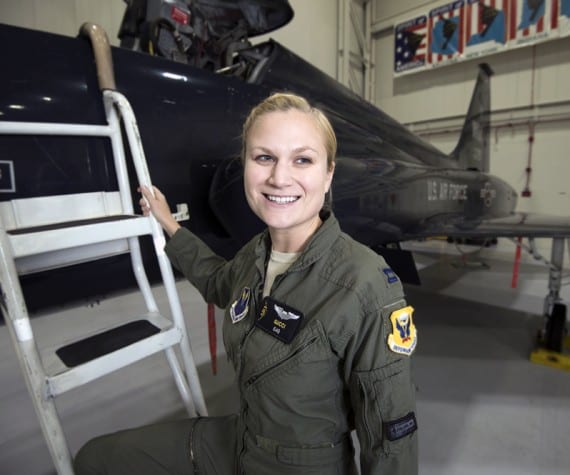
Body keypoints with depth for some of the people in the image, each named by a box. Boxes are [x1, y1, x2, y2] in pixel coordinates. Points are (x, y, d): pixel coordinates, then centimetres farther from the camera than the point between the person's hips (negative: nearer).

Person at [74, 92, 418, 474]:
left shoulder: (367, 287, -30)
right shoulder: (256, 253, -9)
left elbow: (392, 436, -20)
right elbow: (219, 283, 14)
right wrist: (168, 224, 16)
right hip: (238, 441, 6)